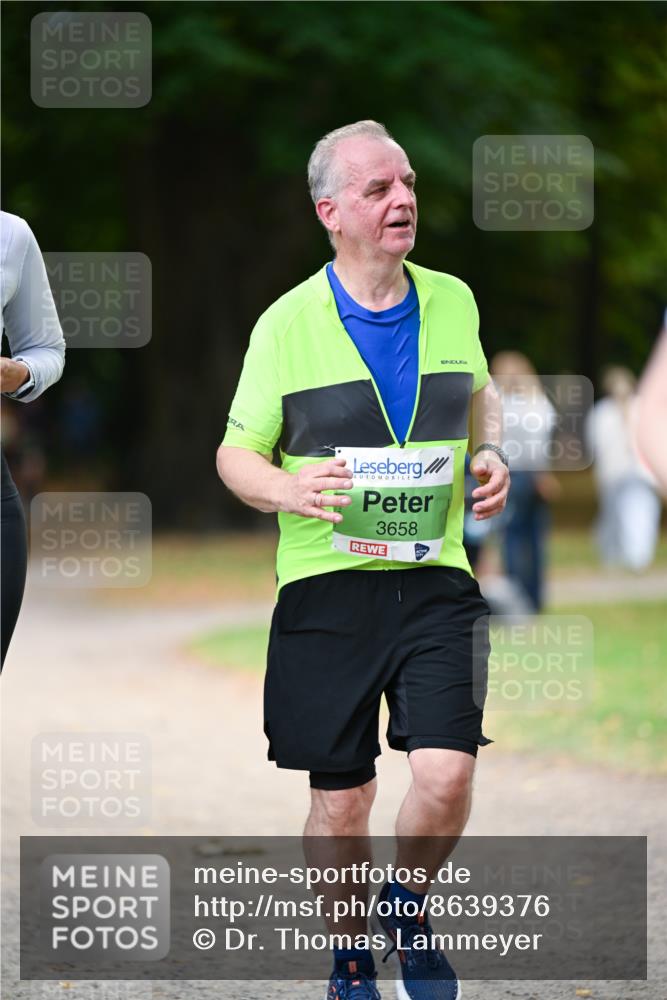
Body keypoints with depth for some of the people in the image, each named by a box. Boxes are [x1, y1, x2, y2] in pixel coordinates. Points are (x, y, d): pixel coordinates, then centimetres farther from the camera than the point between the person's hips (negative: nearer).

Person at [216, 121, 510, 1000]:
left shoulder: (452, 301, 6)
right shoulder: (288, 324, -4)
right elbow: (236, 453, 3)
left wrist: (490, 454, 5)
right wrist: (288, 489, -18)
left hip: (434, 580, 2)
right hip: (327, 588, -2)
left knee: (446, 776, -13)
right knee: (341, 801, 3)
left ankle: (406, 914, 17)